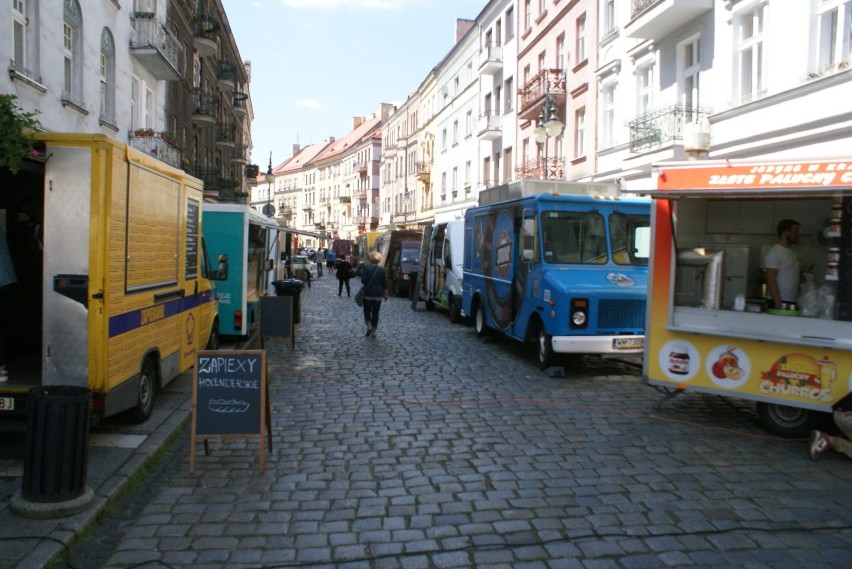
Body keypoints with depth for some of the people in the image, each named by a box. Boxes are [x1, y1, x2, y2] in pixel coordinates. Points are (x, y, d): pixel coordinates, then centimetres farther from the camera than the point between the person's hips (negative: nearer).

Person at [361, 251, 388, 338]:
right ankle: (373, 331, 8)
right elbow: (385, 284, 2)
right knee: (375, 312, 8)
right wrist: (385, 294, 10)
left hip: (368, 294, -1)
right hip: (378, 295, 1)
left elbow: (363, 280, -12)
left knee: (367, 311, 14)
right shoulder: (382, 270, -1)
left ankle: (369, 326, -6)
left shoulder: (366, 268, -7)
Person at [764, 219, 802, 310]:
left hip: (795, 302, 7)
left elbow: (799, 276, 20)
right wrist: (779, 304, -20)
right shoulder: (774, 254, -9)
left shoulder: (794, 253, 15)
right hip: (781, 303, -7)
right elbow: (771, 281, -15)